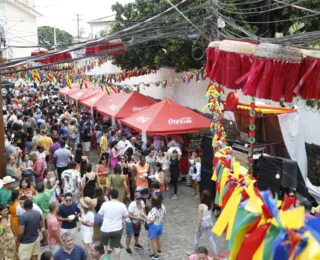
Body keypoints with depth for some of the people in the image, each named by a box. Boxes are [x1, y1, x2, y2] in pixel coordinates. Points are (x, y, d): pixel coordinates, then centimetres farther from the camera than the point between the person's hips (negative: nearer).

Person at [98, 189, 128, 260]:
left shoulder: (105, 204, -14)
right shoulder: (122, 205, -11)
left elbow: (100, 215, -1)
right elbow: (125, 217, 0)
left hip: (105, 229, -1)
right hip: (117, 230, 1)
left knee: (103, 244, 24)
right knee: (116, 246, 16)